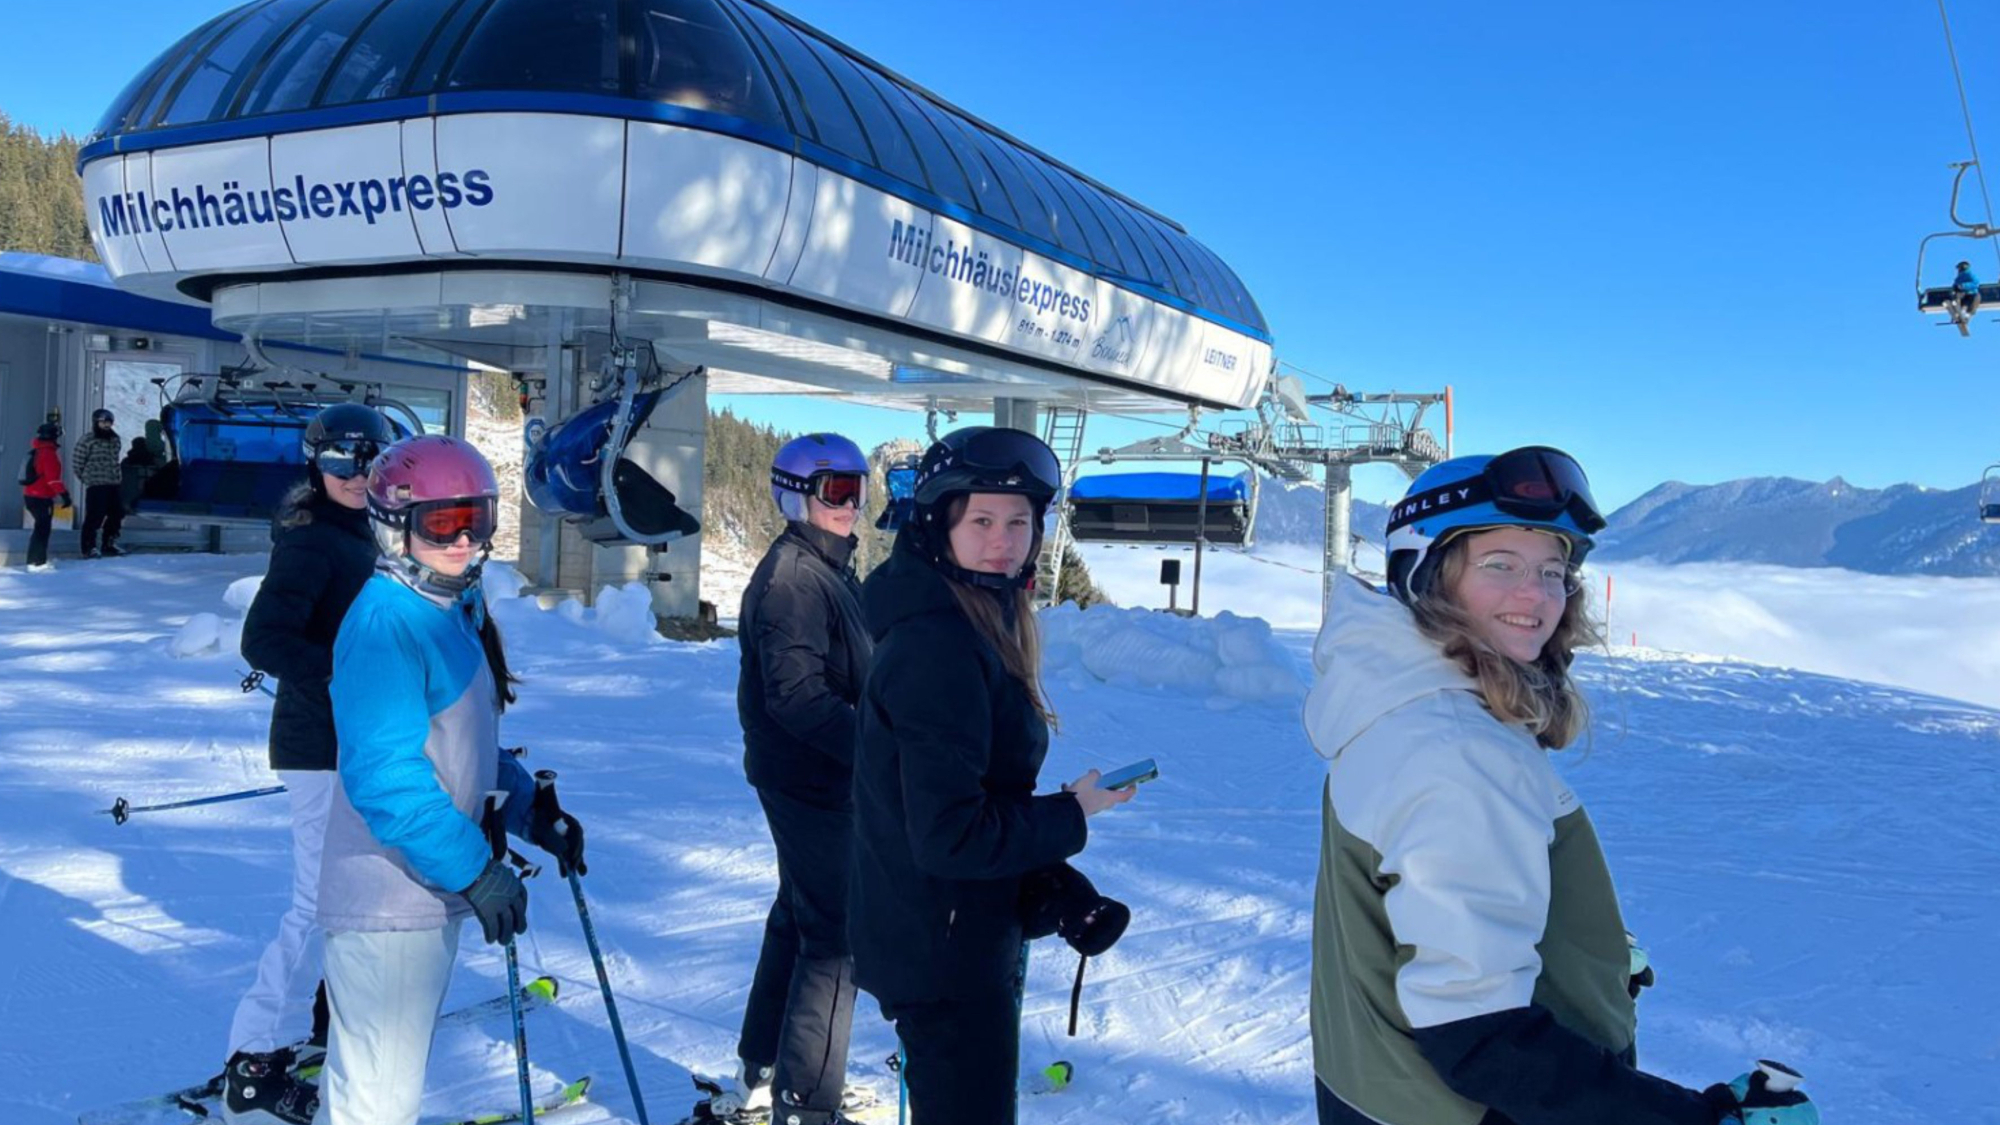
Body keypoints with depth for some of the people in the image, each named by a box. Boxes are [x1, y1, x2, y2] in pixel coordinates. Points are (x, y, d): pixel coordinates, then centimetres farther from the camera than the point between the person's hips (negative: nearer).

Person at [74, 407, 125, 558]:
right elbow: (77, 462, -6)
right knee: (94, 516, -10)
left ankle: (109, 545, 23)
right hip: (96, 485, -7)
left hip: (114, 484, 7)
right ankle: (89, 547, -4)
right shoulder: (86, 440, -9)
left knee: (116, 514, 10)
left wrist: (119, 477, 15)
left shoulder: (115, 440, 12)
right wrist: (86, 477, 0)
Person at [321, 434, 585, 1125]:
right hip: (387, 899, -9)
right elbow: (382, 772, -27)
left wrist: (534, 813, 8)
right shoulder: (386, 620, -19)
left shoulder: (456, 612, 10)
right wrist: (474, 869, -27)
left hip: (433, 889, 9)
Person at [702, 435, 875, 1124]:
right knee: (837, 937, -6)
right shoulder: (793, 577, -18)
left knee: (799, 922, 20)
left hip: (819, 778, 11)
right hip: (813, 782, -11)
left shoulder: (831, 570, 13)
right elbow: (797, 695, -26)